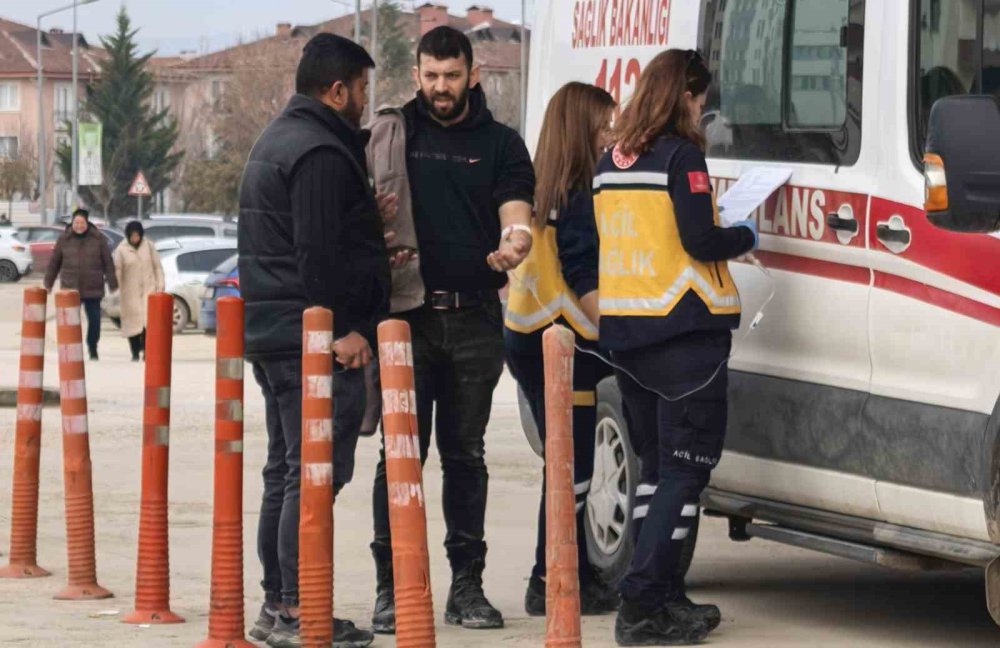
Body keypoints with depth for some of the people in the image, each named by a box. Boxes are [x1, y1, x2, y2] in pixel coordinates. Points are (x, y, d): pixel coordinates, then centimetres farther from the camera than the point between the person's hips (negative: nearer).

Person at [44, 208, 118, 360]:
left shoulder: (98, 239, 1)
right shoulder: (64, 239, 3)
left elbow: (108, 262, 3)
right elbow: (54, 263, 9)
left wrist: (112, 283, 1)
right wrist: (48, 283, 11)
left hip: (93, 289, 0)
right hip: (70, 288, 0)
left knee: (94, 319, 4)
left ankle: (93, 348, 20)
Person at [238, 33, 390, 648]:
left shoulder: (277, 140, 19)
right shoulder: (321, 153, -15)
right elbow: (318, 253, -22)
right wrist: (343, 330, -18)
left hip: (273, 337, 11)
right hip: (315, 340, -11)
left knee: (285, 471, 14)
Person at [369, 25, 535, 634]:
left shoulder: (500, 144, 9)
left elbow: (516, 212, -3)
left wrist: (513, 244, -26)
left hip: (475, 320, 1)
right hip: (407, 315, -1)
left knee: (466, 455, 7)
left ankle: (467, 584, 12)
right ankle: (392, 585, -1)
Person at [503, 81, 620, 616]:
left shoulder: (543, 191, 12)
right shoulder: (581, 196, -14)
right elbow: (584, 282, -18)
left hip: (526, 337, 9)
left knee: (568, 467, 15)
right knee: (572, 470, -4)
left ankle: (576, 575, 20)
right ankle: (552, 584, -3)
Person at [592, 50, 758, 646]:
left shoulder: (610, 164, 12)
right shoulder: (681, 156, -11)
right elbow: (701, 242, -17)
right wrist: (746, 237, 2)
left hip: (625, 330, 8)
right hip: (685, 330, -8)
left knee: (657, 465, 16)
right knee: (686, 469, -5)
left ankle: (664, 597, 16)